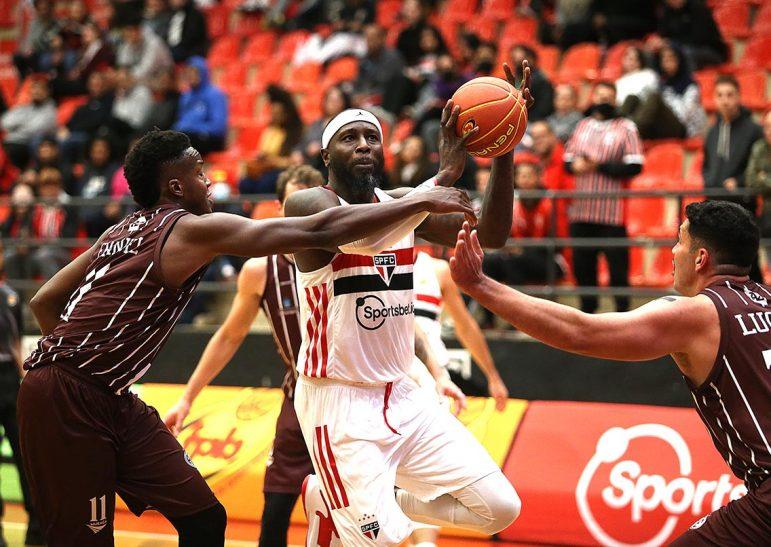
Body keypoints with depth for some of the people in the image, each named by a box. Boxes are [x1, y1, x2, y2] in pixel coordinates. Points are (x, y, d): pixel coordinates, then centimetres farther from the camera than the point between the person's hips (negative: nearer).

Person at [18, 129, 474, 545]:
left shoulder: (122, 232, 15)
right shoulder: (195, 229, -12)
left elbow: (44, 301, 18)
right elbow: (322, 231, -16)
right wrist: (421, 202, -12)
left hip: (109, 398, 9)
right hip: (66, 399, -9)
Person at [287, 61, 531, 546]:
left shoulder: (399, 202, 7)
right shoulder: (308, 203, -12)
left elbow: (491, 234, -3)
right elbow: (366, 233, -32)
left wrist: (504, 150, -16)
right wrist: (447, 171, -31)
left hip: (400, 395, 7)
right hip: (339, 400, -7)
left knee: (499, 507, 2)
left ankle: (338, 501, 17)